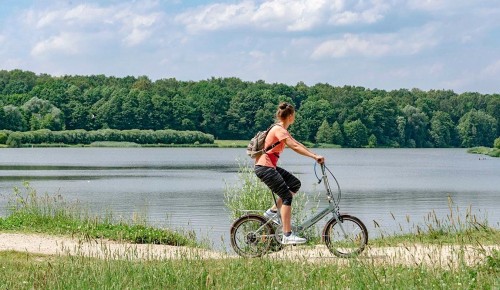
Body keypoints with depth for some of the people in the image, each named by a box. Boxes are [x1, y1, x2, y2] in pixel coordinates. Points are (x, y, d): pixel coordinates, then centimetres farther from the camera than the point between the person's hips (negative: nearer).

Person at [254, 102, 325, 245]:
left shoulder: (282, 130, 16)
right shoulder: (279, 130, -15)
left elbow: (297, 144, 15)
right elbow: (295, 147, -25)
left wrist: (314, 156, 6)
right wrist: (314, 156, -29)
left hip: (270, 166, 10)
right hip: (264, 167, -10)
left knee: (295, 183, 10)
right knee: (287, 196, -13)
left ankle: (272, 211, 12)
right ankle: (287, 235, -16)